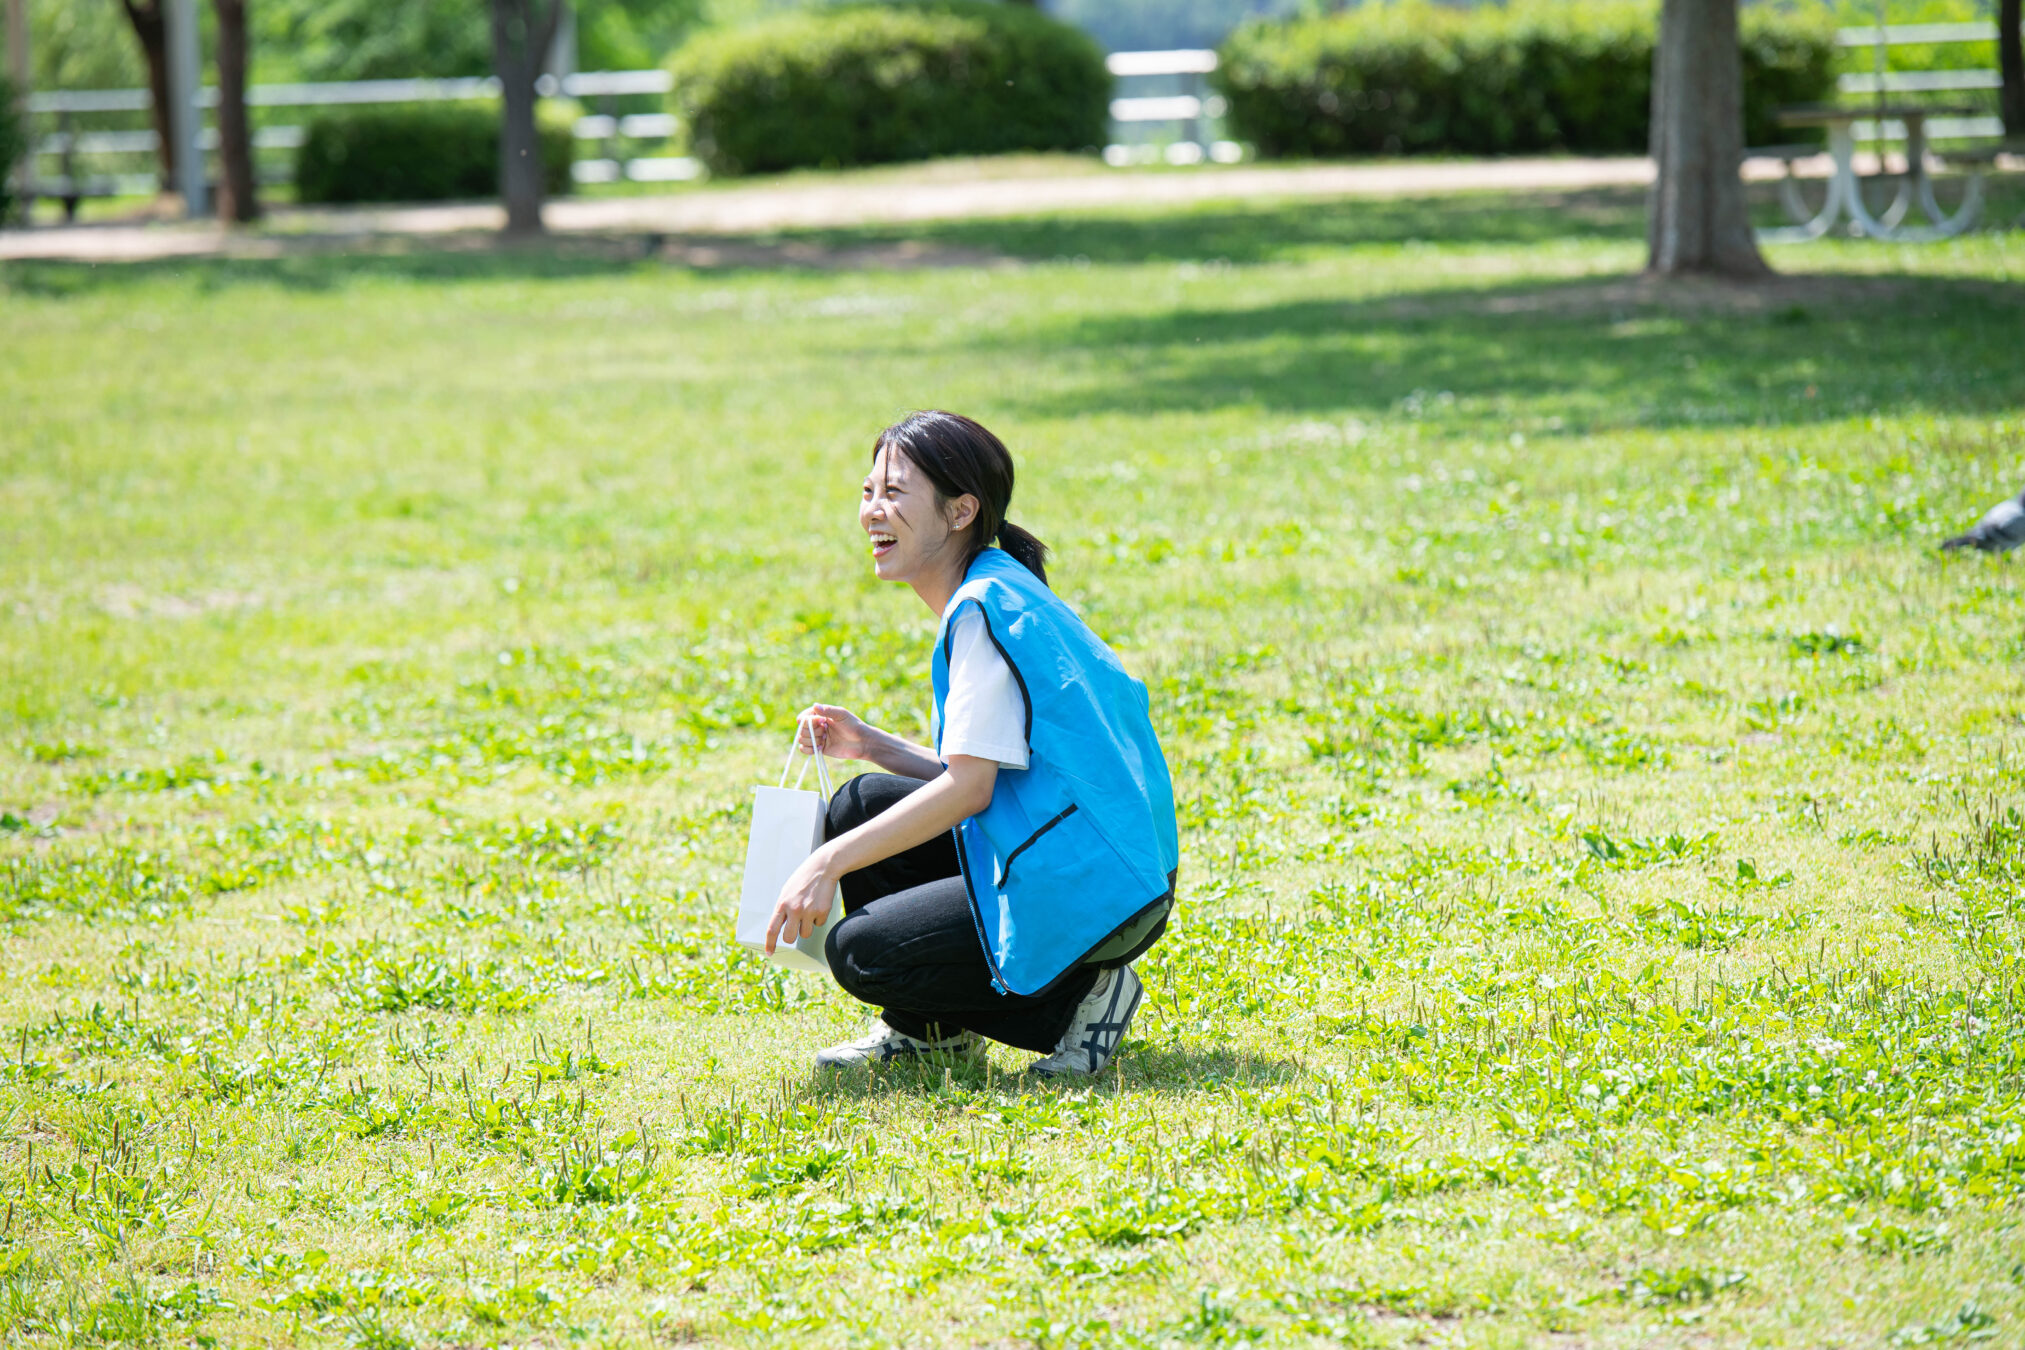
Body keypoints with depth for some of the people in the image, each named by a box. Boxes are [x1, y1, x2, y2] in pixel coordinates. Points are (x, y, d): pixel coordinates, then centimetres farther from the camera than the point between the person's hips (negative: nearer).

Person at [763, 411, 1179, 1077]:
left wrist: (828, 864, -17)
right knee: (860, 803, 10)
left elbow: (970, 787, -19)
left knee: (859, 951, -13)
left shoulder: (985, 608, -15)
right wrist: (870, 744, 9)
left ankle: (1077, 1000, -3)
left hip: (1095, 891, -10)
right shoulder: (997, 597, 16)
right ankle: (928, 1027, 19)